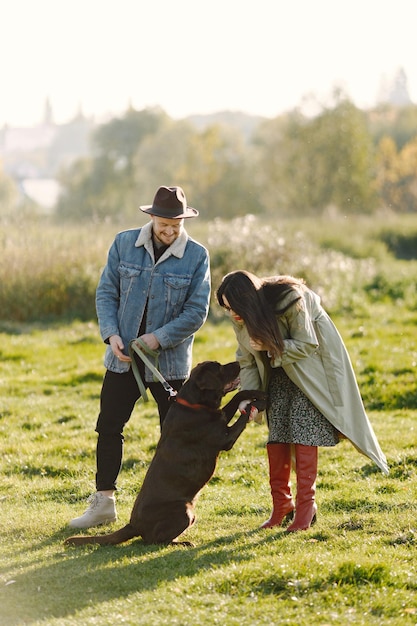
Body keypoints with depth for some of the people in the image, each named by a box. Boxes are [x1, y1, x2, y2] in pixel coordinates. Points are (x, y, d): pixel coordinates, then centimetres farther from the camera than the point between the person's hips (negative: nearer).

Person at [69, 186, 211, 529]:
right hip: (123, 356, 2)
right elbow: (106, 293, 2)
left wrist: (159, 337, -18)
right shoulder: (124, 243, -1)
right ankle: (104, 503, 17)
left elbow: (197, 311, -9)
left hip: (170, 361, -2)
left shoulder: (197, 255, -7)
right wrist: (112, 334, -12)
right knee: (108, 428, 6)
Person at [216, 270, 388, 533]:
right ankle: (281, 504, 6)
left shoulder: (288, 300, -33)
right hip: (279, 370, 6)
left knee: (303, 432, -14)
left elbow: (306, 345, -24)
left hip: (310, 365, -6)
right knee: (277, 433, -2)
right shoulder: (242, 317, -14)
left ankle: (306, 506, -11)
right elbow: (247, 360, -5)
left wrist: (268, 345, -33)